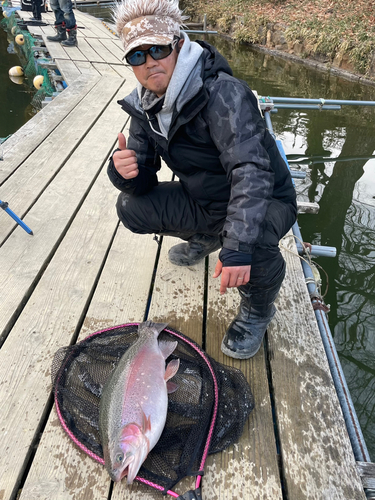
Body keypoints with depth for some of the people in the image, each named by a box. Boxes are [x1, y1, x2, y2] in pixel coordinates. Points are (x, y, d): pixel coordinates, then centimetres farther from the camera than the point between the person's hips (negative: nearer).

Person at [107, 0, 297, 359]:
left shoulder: (224, 93, -26)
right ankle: (204, 238, 21)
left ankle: (257, 309, -3)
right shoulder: (146, 107, -3)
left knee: (253, 239, -39)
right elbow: (143, 182, -3)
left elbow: (251, 171, -37)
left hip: (265, 201, -6)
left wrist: (237, 247, -48)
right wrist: (124, 171, -28)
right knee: (131, 208, -4)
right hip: (202, 202, 6)